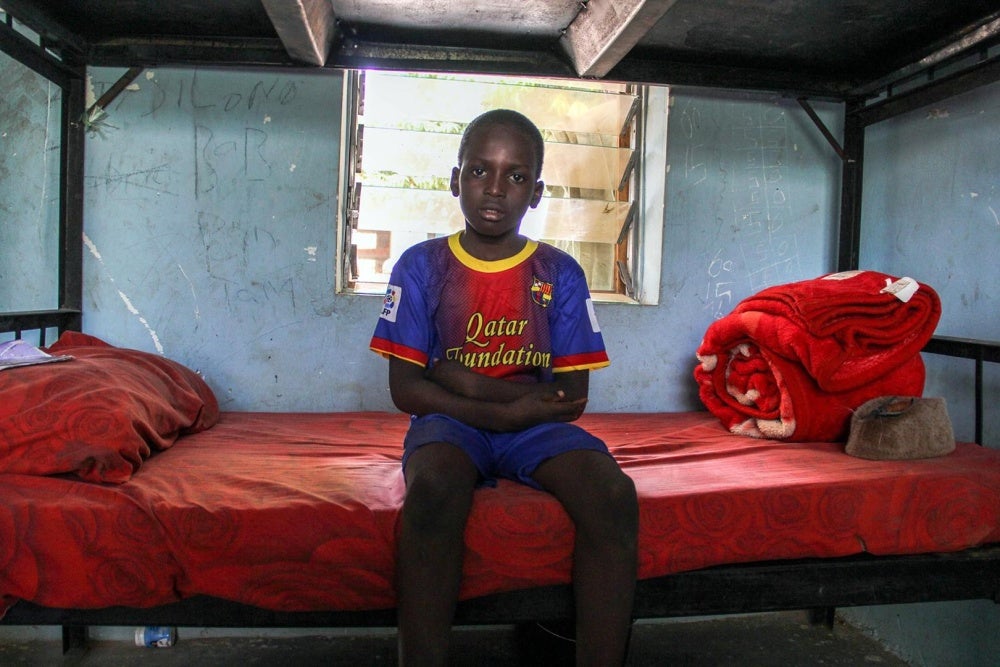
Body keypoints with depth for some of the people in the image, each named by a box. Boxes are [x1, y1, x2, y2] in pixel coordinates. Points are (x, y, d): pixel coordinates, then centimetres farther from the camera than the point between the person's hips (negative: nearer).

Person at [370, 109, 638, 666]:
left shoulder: (561, 274, 3)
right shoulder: (421, 266, 1)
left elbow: (572, 398, -2)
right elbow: (406, 389, -5)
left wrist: (469, 383, -12)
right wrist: (508, 410, -17)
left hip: (537, 429, 2)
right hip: (449, 425, -1)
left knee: (614, 493, -27)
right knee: (433, 490, -36)